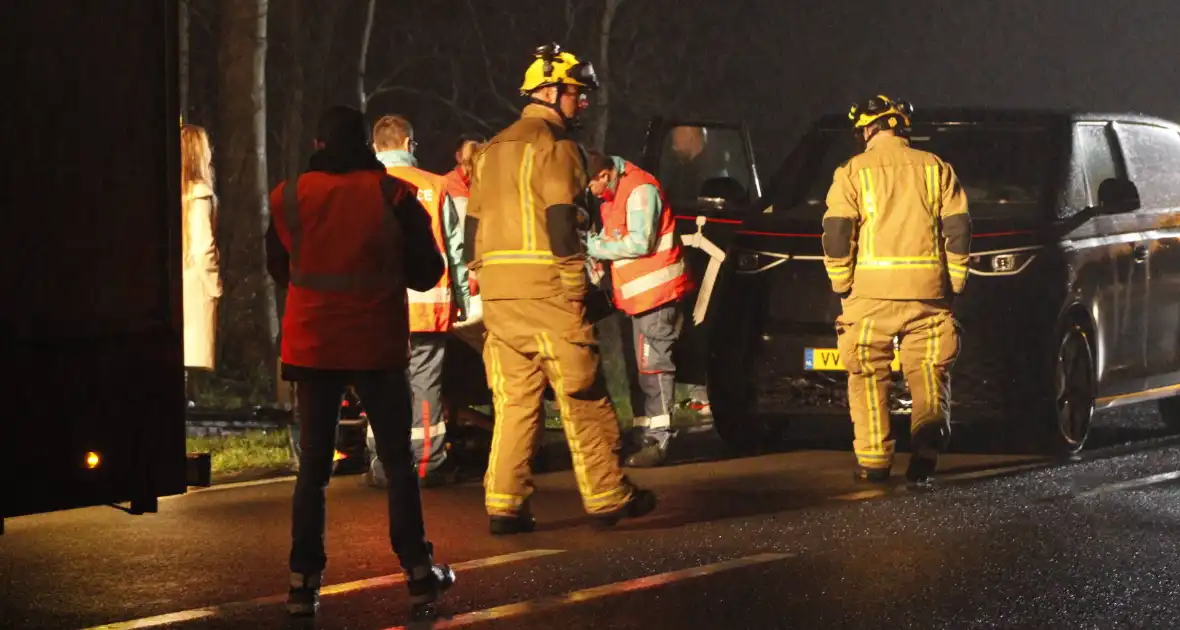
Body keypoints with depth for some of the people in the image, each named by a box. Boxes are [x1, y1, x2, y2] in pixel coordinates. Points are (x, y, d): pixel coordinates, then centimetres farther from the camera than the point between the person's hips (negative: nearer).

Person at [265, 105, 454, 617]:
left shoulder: (288, 198, -3)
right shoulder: (391, 196, -8)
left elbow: (279, 270, 9)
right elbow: (426, 272, -1)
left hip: (312, 345, 1)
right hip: (377, 347, -1)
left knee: (313, 465, 8)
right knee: (397, 461, 9)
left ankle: (303, 581, 2)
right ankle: (418, 573, 7)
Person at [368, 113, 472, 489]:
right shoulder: (434, 187, 2)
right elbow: (455, 248, 5)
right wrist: (462, 299, 12)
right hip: (430, 301, 1)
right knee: (426, 383, 4)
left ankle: (384, 464, 6)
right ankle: (427, 462, 5)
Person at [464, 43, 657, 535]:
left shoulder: (494, 149, 20)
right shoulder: (553, 145, -6)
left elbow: (474, 223, 20)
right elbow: (561, 221, -13)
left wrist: (479, 274, 22)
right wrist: (577, 287, -12)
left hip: (497, 289, 7)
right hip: (545, 286, -7)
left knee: (514, 399, 8)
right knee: (582, 397, 0)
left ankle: (504, 505, 3)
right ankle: (607, 498, 5)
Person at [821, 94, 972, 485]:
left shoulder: (853, 172, 3)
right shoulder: (936, 169, 11)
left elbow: (836, 234, -3)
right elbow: (959, 229, 7)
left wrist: (841, 285, 5)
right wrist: (954, 285, 11)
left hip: (872, 291, -2)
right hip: (928, 290, 2)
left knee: (869, 373, 7)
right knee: (927, 369, 7)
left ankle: (874, 461, 6)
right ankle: (931, 426, -17)